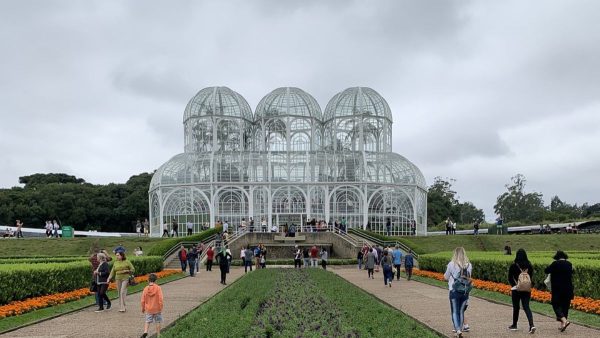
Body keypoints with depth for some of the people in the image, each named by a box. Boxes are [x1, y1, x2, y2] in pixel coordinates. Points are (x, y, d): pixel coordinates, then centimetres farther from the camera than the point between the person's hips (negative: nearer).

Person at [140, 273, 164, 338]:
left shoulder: (145, 289, -5)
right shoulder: (158, 288, -12)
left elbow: (143, 300, 0)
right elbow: (160, 299, -14)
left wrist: (143, 308, 13)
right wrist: (160, 308, -5)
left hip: (148, 309, 1)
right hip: (157, 308, -1)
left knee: (147, 321, 13)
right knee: (158, 322, 10)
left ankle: (145, 331, -9)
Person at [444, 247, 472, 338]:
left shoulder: (451, 264, -11)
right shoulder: (469, 265, -1)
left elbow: (446, 277, 0)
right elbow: (469, 277, 12)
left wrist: (447, 269, 15)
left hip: (454, 291, -3)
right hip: (465, 292, 3)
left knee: (455, 312, 3)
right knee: (461, 311, 16)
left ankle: (458, 330, -13)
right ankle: (460, 330, 21)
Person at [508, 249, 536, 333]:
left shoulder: (513, 266, -9)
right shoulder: (529, 266, -1)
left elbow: (510, 278, -6)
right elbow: (531, 277, 8)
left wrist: (513, 285, 2)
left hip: (516, 289, -2)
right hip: (527, 289, 3)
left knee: (516, 307, 11)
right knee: (526, 307, 4)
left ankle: (514, 325, 23)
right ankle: (531, 325, -13)